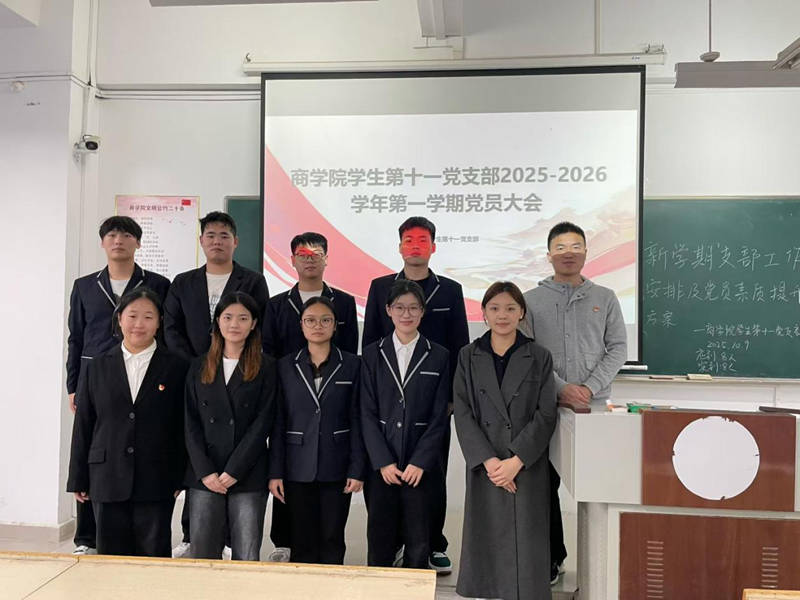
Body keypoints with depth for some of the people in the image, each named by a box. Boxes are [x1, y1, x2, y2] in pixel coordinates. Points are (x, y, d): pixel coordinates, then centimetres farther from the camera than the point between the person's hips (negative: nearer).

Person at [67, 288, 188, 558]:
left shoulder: (176, 367, 0)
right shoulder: (98, 366, 7)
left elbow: (183, 425, 0)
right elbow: (83, 426, 8)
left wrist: (180, 477, -2)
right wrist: (78, 478, 7)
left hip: (156, 482, -2)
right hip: (107, 481, 2)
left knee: (154, 560, 5)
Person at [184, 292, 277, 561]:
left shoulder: (266, 367, 2)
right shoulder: (199, 366, 10)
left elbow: (263, 422, -5)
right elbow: (191, 422, 5)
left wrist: (233, 471, -11)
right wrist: (205, 471, -7)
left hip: (248, 476, -2)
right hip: (204, 476, 2)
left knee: (247, 557, 1)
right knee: (202, 554, 6)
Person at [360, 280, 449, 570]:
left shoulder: (438, 356, 4)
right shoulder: (372, 354, 5)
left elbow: (439, 416, 0)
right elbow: (367, 413, 1)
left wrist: (420, 462, -8)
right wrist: (382, 461, -7)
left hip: (420, 465, 0)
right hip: (380, 465, 1)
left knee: (418, 544, 4)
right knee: (380, 538, 7)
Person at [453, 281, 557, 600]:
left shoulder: (539, 357, 2)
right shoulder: (468, 357, 4)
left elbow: (546, 415, -3)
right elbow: (463, 414, -2)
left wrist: (516, 461, -12)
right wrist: (489, 461, -12)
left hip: (528, 467, -1)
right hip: (484, 468, 1)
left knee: (526, 540, 2)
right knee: (487, 539, 5)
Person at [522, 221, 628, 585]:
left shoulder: (605, 299, 8)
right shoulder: (531, 300, 3)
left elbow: (617, 349, 3)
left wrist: (590, 387, -10)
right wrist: (561, 388, -13)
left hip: (595, 406, 1)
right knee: (545, 484, 6)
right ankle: (552, 558, 21)